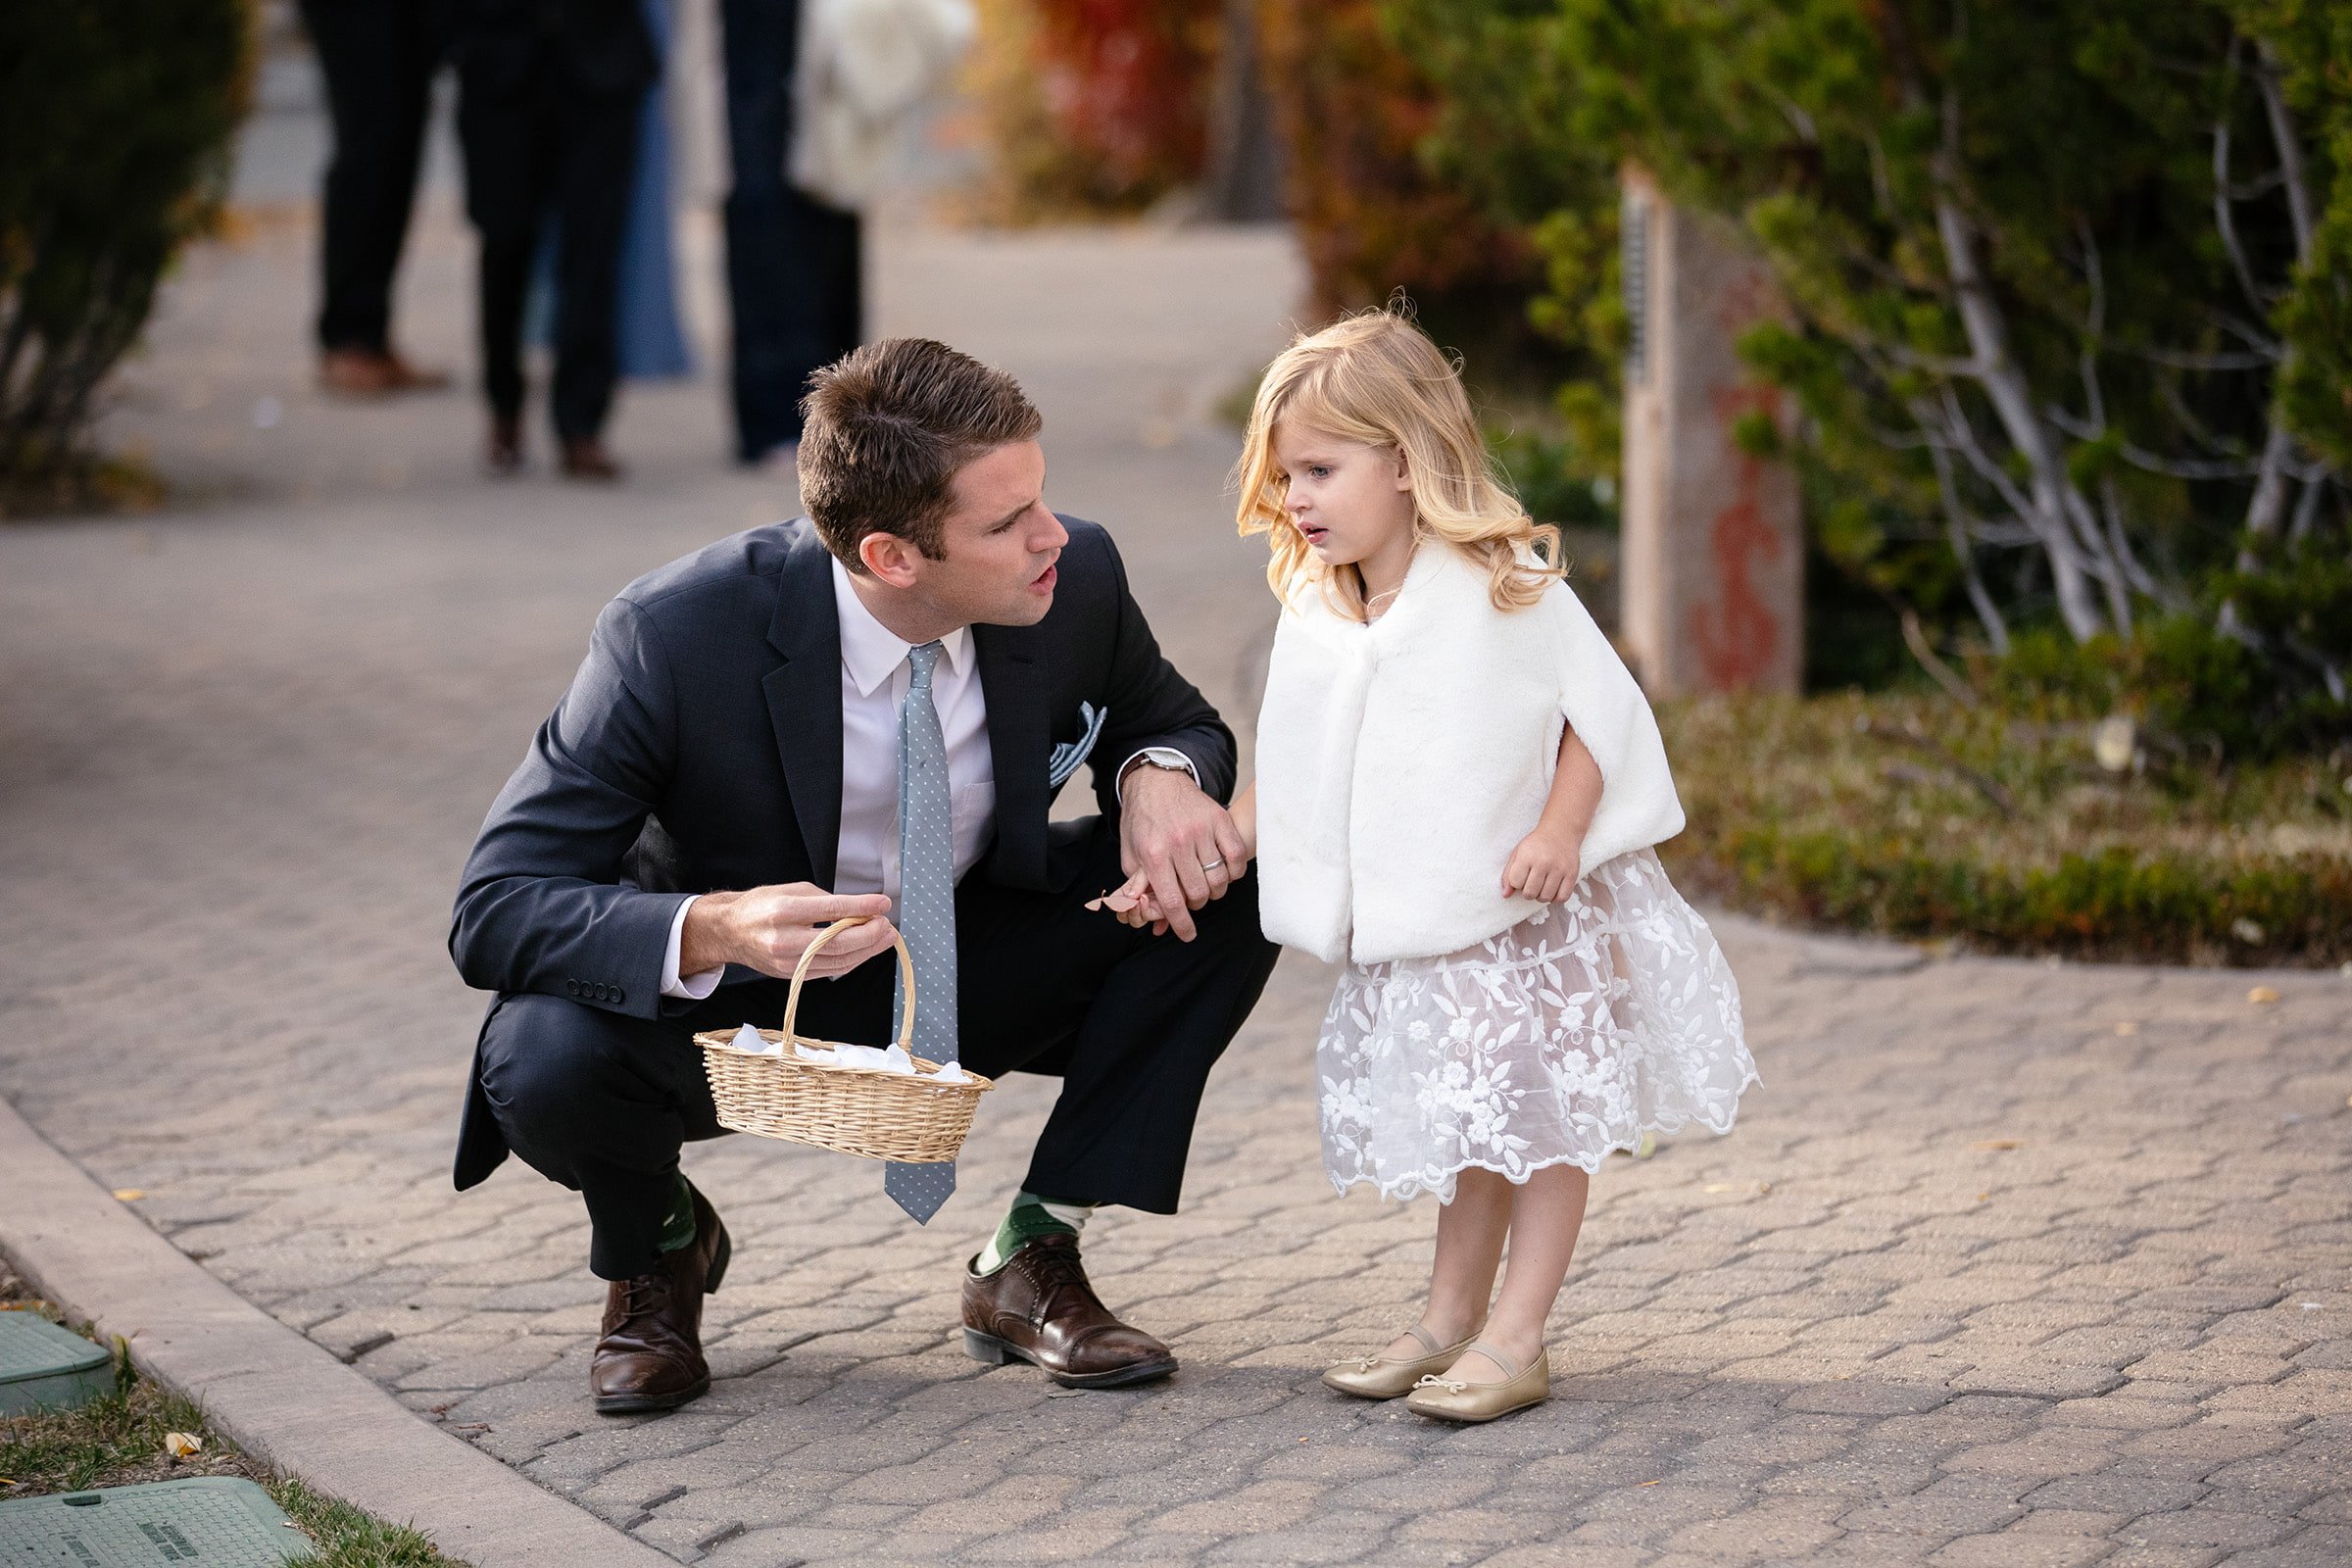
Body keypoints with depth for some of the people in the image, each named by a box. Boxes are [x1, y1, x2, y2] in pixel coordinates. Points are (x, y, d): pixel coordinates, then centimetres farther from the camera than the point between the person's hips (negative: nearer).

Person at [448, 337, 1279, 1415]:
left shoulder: (1076, 582, -19)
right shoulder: (676, 637, -30)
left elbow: (1174, 720, 5)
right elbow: (494, 911, -29)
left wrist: (1161, 774, -22)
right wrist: (710, 930, -48)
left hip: (973, 976, 4)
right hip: (729, 996, -3)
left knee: (1229, 881, -18)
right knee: (546, 1061, -35)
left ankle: (1032, 1260, -4)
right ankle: (658, 1242, 4)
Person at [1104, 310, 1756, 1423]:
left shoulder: (1504, 589, -16)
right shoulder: (1313, 618, 1)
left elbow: (1602, 706, -13)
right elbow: (1287, 783, 8)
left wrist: (1561, 832, -25)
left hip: (1534, 913, -6)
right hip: (1420, 933, 6)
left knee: (1543, 1116, -4)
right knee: (1461, 1117, 13)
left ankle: (1516, 1338, -1)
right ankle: (1450, 1318, 20)